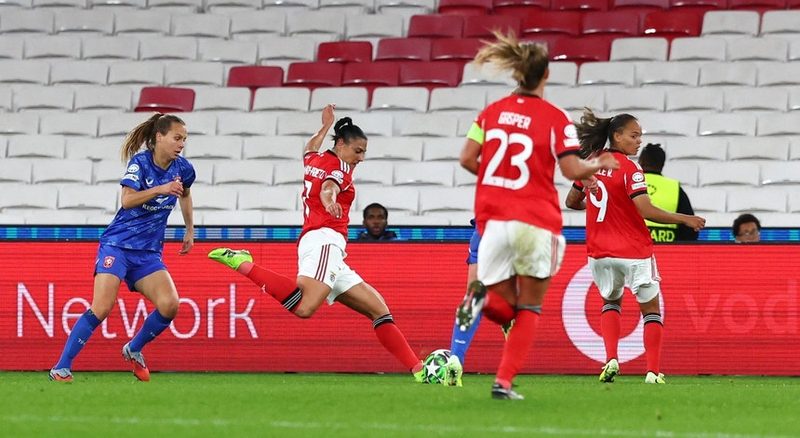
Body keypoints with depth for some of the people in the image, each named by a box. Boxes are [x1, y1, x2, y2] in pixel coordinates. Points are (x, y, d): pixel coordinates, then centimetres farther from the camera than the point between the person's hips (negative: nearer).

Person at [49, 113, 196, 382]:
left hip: (149, 252, 5)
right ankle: (62, 367, -14)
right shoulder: (140, 162, -10)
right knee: (102, 307, -20)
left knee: (169, 305, -16)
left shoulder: (183, 169, 4)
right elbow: (127, 199, -23)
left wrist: (190, 231, 29)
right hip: (117, 245, -5)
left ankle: (134, 350, 11)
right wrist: (161, 189, -31)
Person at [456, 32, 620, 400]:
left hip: (492, 219, 3)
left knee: (507, 308, 12)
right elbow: (572, 170, -9)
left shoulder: (492, 112, 8)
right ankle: (504, 382, -4)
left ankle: (483, 297, -24)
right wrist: (599, 165, 10)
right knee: (529, 309, 9)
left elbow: (467, 159, 3)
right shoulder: (554, 118, -4)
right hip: (536, 223, -3)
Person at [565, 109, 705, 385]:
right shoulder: (629, 169, -15)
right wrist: (684, 219, -13)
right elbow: (646, 211, -22)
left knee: (611, 301, 25)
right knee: (651, 308, 8)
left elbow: (572, 201, 15)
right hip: (634, 252, -5)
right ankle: (653, 371, 1)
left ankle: (611, 360, 5)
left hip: (600, 251, 5)